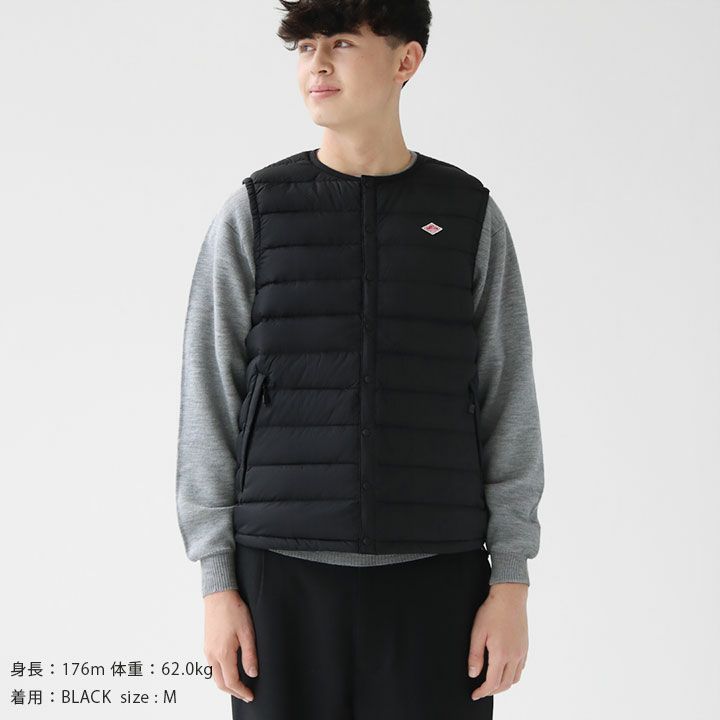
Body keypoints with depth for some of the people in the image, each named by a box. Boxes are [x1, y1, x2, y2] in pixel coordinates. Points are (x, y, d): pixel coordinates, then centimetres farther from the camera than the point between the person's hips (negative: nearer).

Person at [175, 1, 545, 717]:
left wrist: (511, 583, -1)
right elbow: (209, 405, 3)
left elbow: (508, 407, 5)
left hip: (435, 576, 1)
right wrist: (217, 583, -3)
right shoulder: (252, 214, 3)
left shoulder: (470, 216, 5)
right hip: (285, 575, 0)